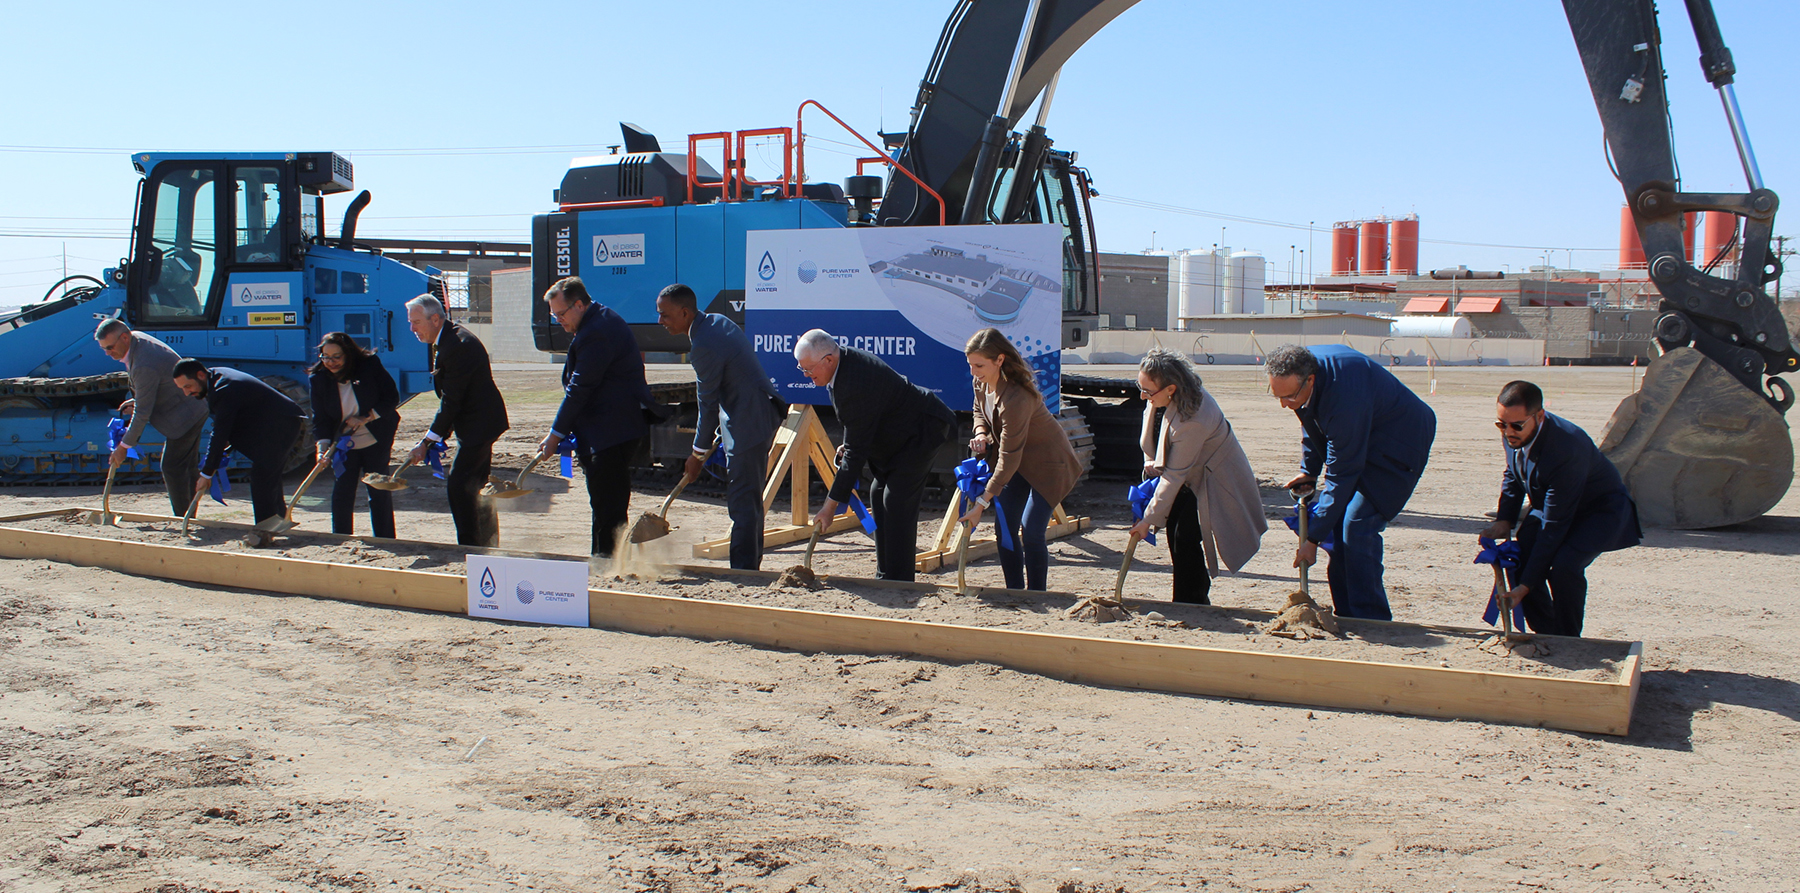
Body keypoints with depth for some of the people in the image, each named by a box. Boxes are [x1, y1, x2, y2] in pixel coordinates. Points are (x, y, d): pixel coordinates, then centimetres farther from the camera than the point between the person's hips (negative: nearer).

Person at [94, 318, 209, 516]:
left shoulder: (144, 366, -32)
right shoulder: (136, 338, -2)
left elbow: (142, 413, -24)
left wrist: (123, 447, -15)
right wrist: (136, 401, 3)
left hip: (184, 415, -10)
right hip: (192, 409, 10)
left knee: (172, 467, -7)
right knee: (187, 466, 15)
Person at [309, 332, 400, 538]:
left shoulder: (370, 365, -13)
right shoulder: (319, 379, -7)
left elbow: (392, 397, -10)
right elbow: (320, 419, -7)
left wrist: (366, 419, -18)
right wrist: (323, 447, -22)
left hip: (376, 441, -2)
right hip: (344, 444, 2)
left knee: (379, 493, 3)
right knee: (341, 494, -1)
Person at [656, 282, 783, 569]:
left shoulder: (704, 346, -20)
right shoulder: (717, 321, 10)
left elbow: (708, 403, -14)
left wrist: (699, 453, -4)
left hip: (748, 422, -11)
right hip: (759, 413, 11)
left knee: (742, 501, -7)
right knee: (748, 497, 17)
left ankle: (744, 569, -5)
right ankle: (751, 565, 25)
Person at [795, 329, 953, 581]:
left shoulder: (856, 386, -33)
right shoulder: (845, 360, -3)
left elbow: (857, 450, -31)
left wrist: (831, 505, -27)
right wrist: (847, 447, -1)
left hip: (922, 430, -11)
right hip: (900, 430, 11)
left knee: (897, 501, -17)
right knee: (879, 494, 10)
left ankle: (898, 581, -13)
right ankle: (885, 575, 15)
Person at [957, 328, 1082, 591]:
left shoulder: (1016, 398, -36)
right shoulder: (982, 383, -10)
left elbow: (1008, 459, -33)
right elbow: (980, 411, 13)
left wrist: (982, 502, -30)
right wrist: (981, 433, -11)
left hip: (1049, 463, -8)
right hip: (1019, 461, 8)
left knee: (1030, 530, -15)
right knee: (1005, 525, 2)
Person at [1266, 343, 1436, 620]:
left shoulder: (1344, 399, -38)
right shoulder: (1298, 368, -13)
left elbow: (1341, 475, -31)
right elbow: (1311, 426, 10)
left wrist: (1314, 538, -27)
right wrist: (1309, 471, 6)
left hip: (1399, 444, -9)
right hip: (1361, 440, 9)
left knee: (1358, 523, -19)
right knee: (1338, 522, 2)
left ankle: (1371, 622, -12)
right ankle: (1346, 616, 10)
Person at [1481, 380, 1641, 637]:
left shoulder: (1567, 449, -39)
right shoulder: (1514, 434, -17)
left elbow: (1554, 527, -36)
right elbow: (1512, 474, 8)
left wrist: (1526, 586, -34)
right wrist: (1504, 520, -8)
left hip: (1601, 510, -7)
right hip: (1550, 506, 7)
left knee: (1564, 565, -30)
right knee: (1517, 557, -15)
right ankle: (1546, 634, 5)